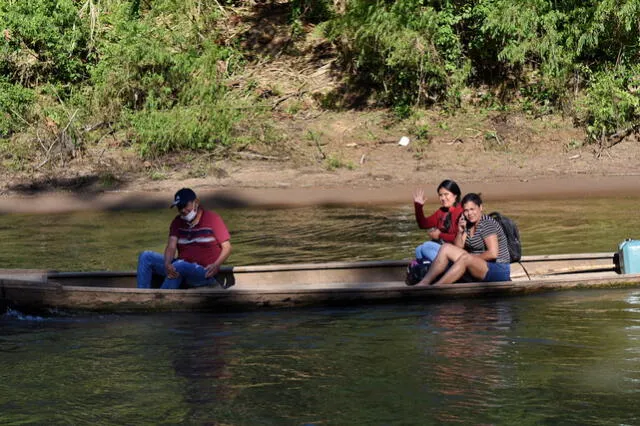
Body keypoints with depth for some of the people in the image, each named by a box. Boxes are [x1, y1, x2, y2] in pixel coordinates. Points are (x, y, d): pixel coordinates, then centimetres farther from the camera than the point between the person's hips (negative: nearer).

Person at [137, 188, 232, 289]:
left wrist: (216, 265, -24)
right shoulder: (178, 222, 13)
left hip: (205, 272, -6)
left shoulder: (212, 219, -1)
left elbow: (227, 247, -4)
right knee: (146, 256, -9)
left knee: (179, 266, -37)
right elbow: (171, 246, -1)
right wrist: (167, 265, -24)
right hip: (180, 269, 6)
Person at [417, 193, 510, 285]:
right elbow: (457, 249, 10)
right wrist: (460, 231, -5)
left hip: (498, 271, -8)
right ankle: (424, 283, -14)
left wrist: (472, 257, -12)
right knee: (446, 248, -5)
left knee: (465, 258, -35)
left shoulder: (487, 224, -13)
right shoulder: (468, 224, 11)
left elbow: (493, 253, -22)